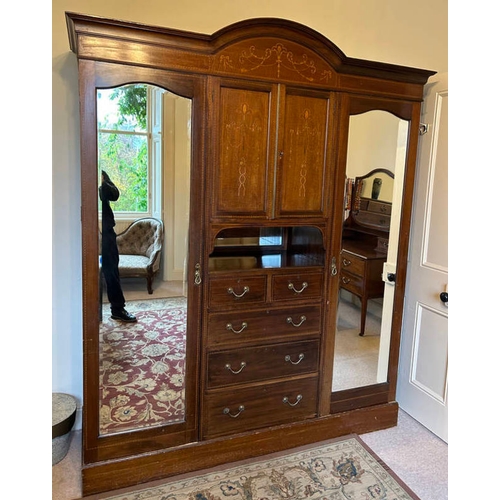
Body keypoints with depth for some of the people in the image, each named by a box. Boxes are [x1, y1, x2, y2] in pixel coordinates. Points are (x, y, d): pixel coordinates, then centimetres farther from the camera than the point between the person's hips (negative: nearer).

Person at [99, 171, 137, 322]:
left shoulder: (101, 174, 8)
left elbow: (114, 195, 0)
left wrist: (103, 183, -16)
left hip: (105, 229, 4)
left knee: (111, 269, 9)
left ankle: (118, 308, 19)